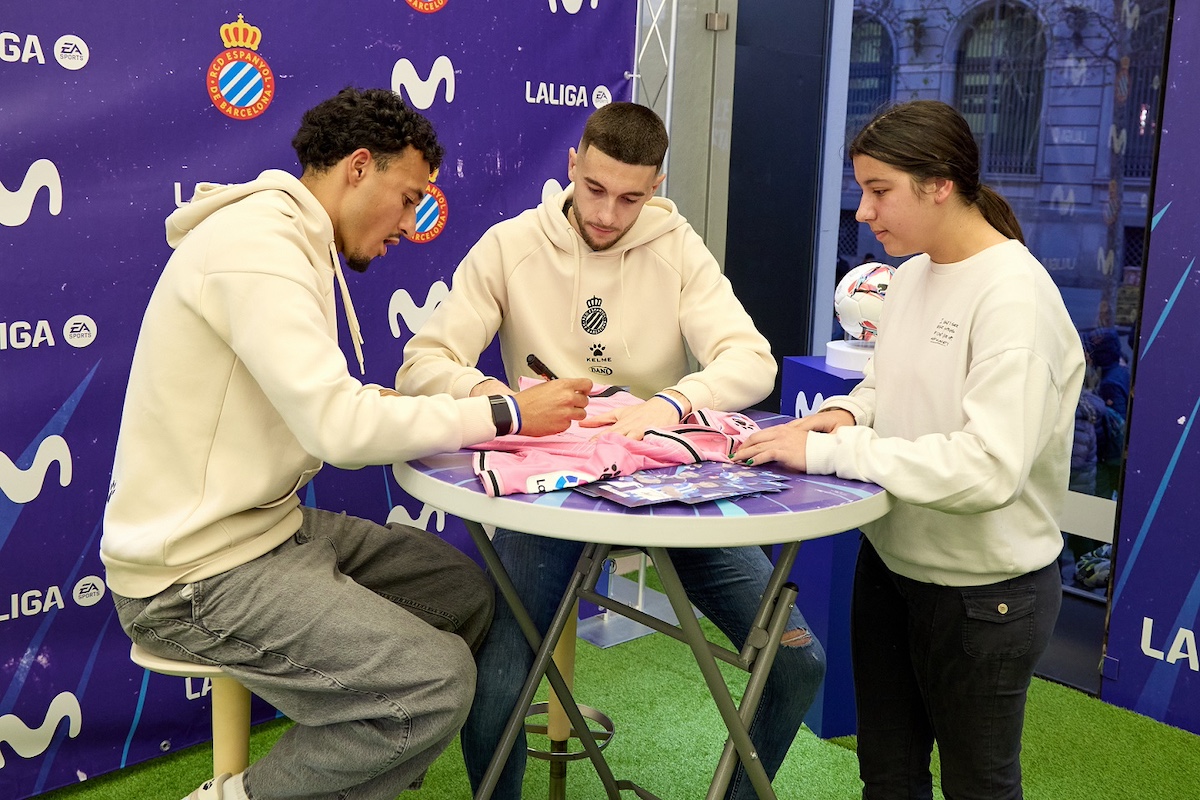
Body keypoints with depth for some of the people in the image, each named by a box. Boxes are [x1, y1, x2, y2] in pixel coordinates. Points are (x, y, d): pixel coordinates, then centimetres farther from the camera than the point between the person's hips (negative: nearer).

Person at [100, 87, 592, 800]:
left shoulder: (295, 245, 14)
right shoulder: (255, 245, -19)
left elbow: (324, 408, 9)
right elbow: (340, 428, -27)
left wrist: (480, 406, -2)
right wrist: (505, 415, -18)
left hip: (272, 526, 10)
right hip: (197, 574, -10)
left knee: (465, 592, 11)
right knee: (439, 681, -17)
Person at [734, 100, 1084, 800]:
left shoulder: (1015, 296, -22)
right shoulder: (913, 276, 3)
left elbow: (990, 467, -31)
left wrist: (829, 452, -28)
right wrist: (846, 413, -7)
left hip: (982, 589, -7)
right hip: (891, 559, 8)